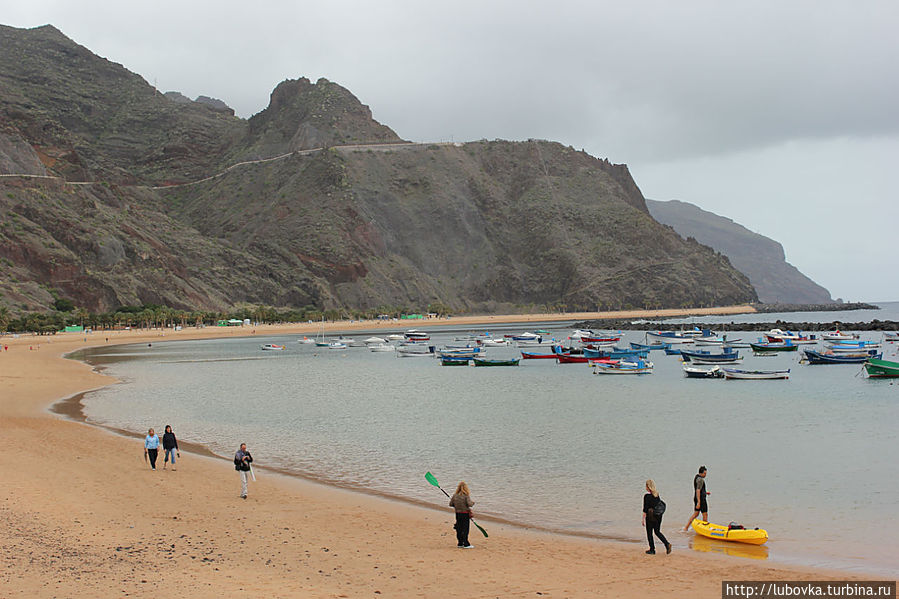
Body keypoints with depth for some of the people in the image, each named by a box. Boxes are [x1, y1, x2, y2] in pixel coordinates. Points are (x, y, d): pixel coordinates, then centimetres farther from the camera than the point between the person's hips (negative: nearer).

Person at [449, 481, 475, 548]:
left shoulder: (455, 495, 1)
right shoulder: (466, 496, -12)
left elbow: (450, 504, 4)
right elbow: (469, 504, -20)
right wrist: (472, 502, 1)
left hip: (458, 514, 5)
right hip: (465, 514, -5)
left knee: (459, 529, 12)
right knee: (465, 529, -2)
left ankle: (460, 543, 18)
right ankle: (466, 544, -2)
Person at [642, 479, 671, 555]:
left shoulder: (647, 496, -15)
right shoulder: (657, 495, 3)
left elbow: (645, 509, -14)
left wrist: (643, 519, -7)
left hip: (650, 517, -6)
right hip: (658, 516, 6)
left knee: (649, 533, 8)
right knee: (657, 532, 18)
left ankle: (652, 550, 13)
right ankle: (667, 544, 0)